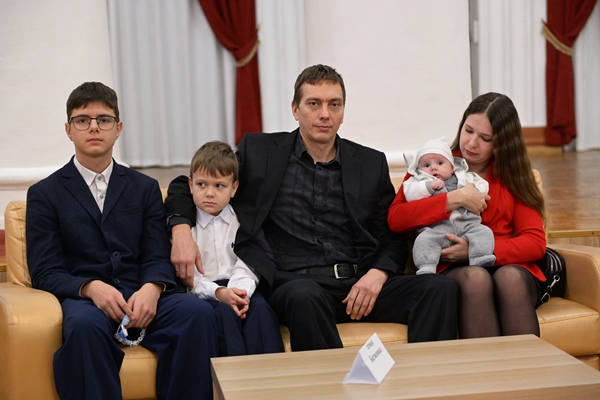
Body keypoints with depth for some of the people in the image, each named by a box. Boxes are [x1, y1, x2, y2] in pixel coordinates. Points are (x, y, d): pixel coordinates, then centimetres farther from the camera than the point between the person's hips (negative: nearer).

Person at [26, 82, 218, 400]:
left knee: (198, 312, -30)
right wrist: (91, 288, -18)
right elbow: (44, 272, 3)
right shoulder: (44, 194, 12)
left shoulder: (145, 188, 19)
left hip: (141, 298, 3)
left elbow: (157, 257, 9)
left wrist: (151, 289, -15)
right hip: (82, 301, -2)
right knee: (85, 325, -39)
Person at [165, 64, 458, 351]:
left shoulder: (371, 163, 17)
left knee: (441, 289, -23)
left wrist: (377, 274, -6)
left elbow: (393, 238, 17)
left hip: (361, 283, 3)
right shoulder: (259, 151, 13)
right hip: (296, 283, -3)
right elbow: (186, 186, 16)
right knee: (305, 296, -39)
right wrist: (181, 230, -6)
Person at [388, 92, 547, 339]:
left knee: (510, 277, -33)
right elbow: (395, 219, -6)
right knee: (476, 277, -35)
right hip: (454, 271, -1)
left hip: (509, 265, 2)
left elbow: (536, 243, 4)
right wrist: (454, 200, -14)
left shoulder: (513, 176, 16)